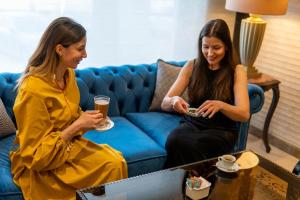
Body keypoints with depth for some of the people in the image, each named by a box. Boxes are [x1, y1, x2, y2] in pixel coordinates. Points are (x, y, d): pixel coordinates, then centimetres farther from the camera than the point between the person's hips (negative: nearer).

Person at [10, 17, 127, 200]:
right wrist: (77, 126, -24)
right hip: (40, 164, -7)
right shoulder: (33, 89, -25)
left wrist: (87, 119, -5)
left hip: (71, 145, 7)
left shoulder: (69, 73, -2)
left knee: (116, 162, -15)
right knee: (109, 169, -19)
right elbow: (36, 154, -20)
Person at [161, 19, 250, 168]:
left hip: (222, 131, -2)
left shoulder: (237, 71, -4)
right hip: (191, 124, 2)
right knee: (173, 140, -32)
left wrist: (220, 105, -33)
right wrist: (174, 101, -26)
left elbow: (244, 114, -13)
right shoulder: (192, 66, 2)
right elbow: (164, 104, -1)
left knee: (183, 145, -32)